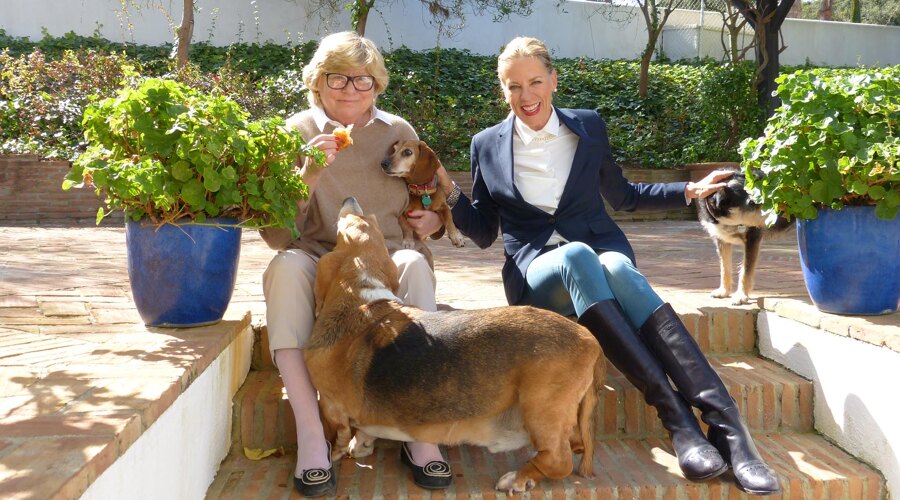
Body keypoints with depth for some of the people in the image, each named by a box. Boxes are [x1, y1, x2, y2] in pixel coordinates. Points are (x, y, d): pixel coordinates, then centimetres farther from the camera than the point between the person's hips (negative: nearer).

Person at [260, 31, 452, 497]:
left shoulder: (397, 131, 6)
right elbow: (276, 234, -7)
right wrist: (307, 175, -24)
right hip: (317, 265, -1)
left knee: (415, 263, -32)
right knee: (286, 265, -33)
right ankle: (311, 438, -35)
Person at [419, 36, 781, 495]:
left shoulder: (588, 126, 11)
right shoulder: (487, 145, 9)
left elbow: (621, 195, 23)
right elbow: (483, 231, 11)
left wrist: (689, 191, 13)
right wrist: (450, 195, -6)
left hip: (603, 253, 1)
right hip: (537, 270, -1)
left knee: (616, 267, -37)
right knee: (577, 255, -38)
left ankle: (725, 422, -44)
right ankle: (677, 417, -44)